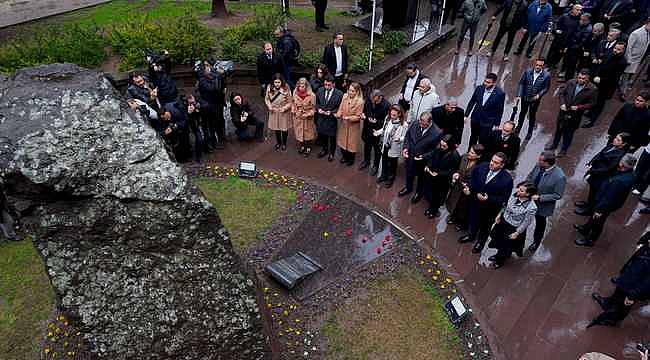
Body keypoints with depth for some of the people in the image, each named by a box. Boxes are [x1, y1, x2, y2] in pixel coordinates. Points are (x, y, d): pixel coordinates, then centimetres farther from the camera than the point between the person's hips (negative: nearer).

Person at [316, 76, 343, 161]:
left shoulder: (339, 94, -18)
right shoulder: (320, 90, -5)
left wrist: (331, 112, -21)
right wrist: (318, 109, -11)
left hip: (332, 119, -4)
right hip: (321, 118, 4)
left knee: (332, 137, 14)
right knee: (322, 135, 21)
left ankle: (331, 153, 38)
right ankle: (324, 149, 47)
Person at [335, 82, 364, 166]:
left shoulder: (360, 102, -22)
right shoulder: (345, 96, -9)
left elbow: (358, 116, -17)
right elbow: (341, 108, -2)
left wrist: (349, 118, -29)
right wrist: (338, 115, -22)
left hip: (353, 125, -4)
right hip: (343, 124, 5)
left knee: (351, 142, 12)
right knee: (342, 140, 19)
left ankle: (351, 159, 35)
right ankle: (344, 156, 43)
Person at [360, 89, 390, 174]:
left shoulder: (386, 105, -27)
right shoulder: (368, 100, -14)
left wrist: (377, 122, -32)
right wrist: (363, 115, -15)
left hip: (378, 132, -4)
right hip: (367, 129, 4)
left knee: (377, 149, 17)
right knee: (367, 146, 26)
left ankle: (376, 165, 41)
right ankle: (366, 161, 51)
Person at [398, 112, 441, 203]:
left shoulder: (436, 133, -29)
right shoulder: (414, 124, -17)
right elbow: (407, 136, 0)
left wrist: (424, 156, -27)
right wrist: (405, 147, -13)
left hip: (422, 160, -4)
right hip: (409, 156, 4)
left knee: (421, 177, 24)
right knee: (409, 173, 29)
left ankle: (419, 192, 51)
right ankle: (408, 188, 58)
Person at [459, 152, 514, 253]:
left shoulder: (507, 179, -29)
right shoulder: (482, 167, -18)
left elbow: (504, 198, -22)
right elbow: (473, 178, 0)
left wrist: (489, 198, -32)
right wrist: (468, 187, -16)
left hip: (489, 208, -3)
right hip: (475, 202, 4)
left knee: (484, 226, 25)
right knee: (473, 221, 29)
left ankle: (481, 241, 54)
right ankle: (471, 235, 60)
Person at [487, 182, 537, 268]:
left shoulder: (531, 207, -31)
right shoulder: (514, 195, -15)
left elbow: (526, 222, -20)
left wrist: (517, 233, -14)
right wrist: (499, 215, 4)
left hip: (513, 229, -5)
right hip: (503, 222, 5)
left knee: (507, 245, 19)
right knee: (499, 241, 26)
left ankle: (500, 261, 49)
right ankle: (499, 255, 57)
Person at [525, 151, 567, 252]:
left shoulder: (560, 177, -31)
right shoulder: (538, 166, -17)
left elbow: (557, 195, -21)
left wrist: (540, 198, -27)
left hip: (542, 205, -4)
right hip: (529, 199, 4)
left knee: (540, 224, 24)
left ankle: (536, 242, 51)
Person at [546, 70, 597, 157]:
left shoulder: (592, 89, -17)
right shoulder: (571, 82, -11)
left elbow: (591, 103, -9)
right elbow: (561, 92, 1)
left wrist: (579, 107, -21)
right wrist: (562, 103, -12)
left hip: (575, 115, -3)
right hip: (564, 111, 3)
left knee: (569, 132, 12)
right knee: (558, 129, 21)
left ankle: (564, 149, 33)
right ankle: (554, 145, 43)